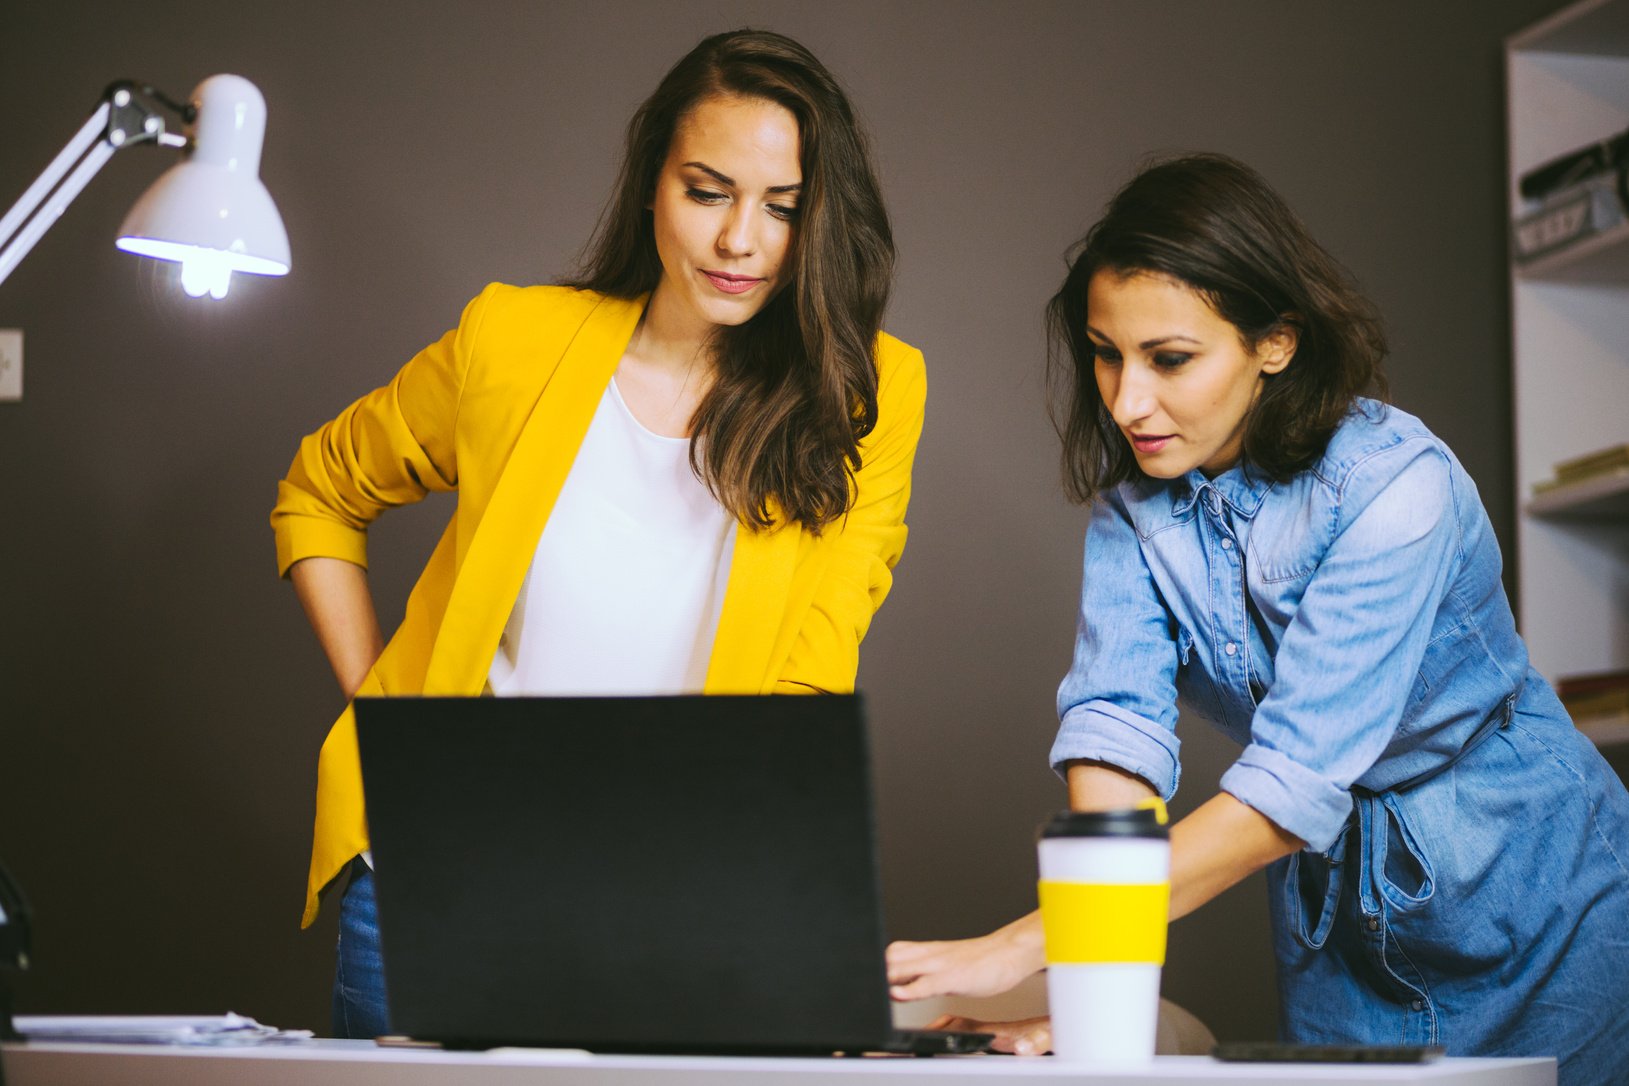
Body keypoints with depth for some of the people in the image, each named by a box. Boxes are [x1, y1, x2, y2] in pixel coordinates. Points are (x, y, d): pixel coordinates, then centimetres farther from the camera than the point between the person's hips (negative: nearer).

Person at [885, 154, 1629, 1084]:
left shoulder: (1395, 488, -27)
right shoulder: (1132, 495, -8)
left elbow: (1294, 782, -34)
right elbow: (1117, 721, -19)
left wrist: (1023, 950, -41)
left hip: (1526, 900, -4)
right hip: (1337, 914, 5)